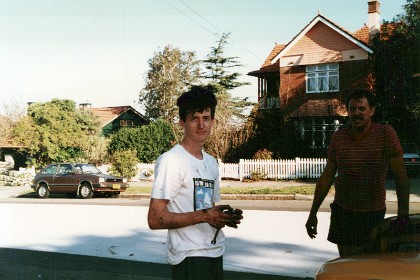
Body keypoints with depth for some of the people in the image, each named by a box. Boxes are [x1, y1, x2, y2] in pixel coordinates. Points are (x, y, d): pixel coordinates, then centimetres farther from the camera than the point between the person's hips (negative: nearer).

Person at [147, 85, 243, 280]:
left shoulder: (211, 162, 11)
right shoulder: (170, 160, -15)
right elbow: (155, 219, -19)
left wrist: (226, 217, -2)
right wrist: (204, 216, -21)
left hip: (215, 254, 8)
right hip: (189, 257, -8)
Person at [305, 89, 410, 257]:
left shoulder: (386, 134, -8)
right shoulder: (338, 137, 1)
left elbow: (401, 176, -9)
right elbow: (327, 176, 6)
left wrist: (403, 214, -16)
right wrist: (313, 214, 6)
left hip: (374, 214, -2)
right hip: (342, 214, 3)